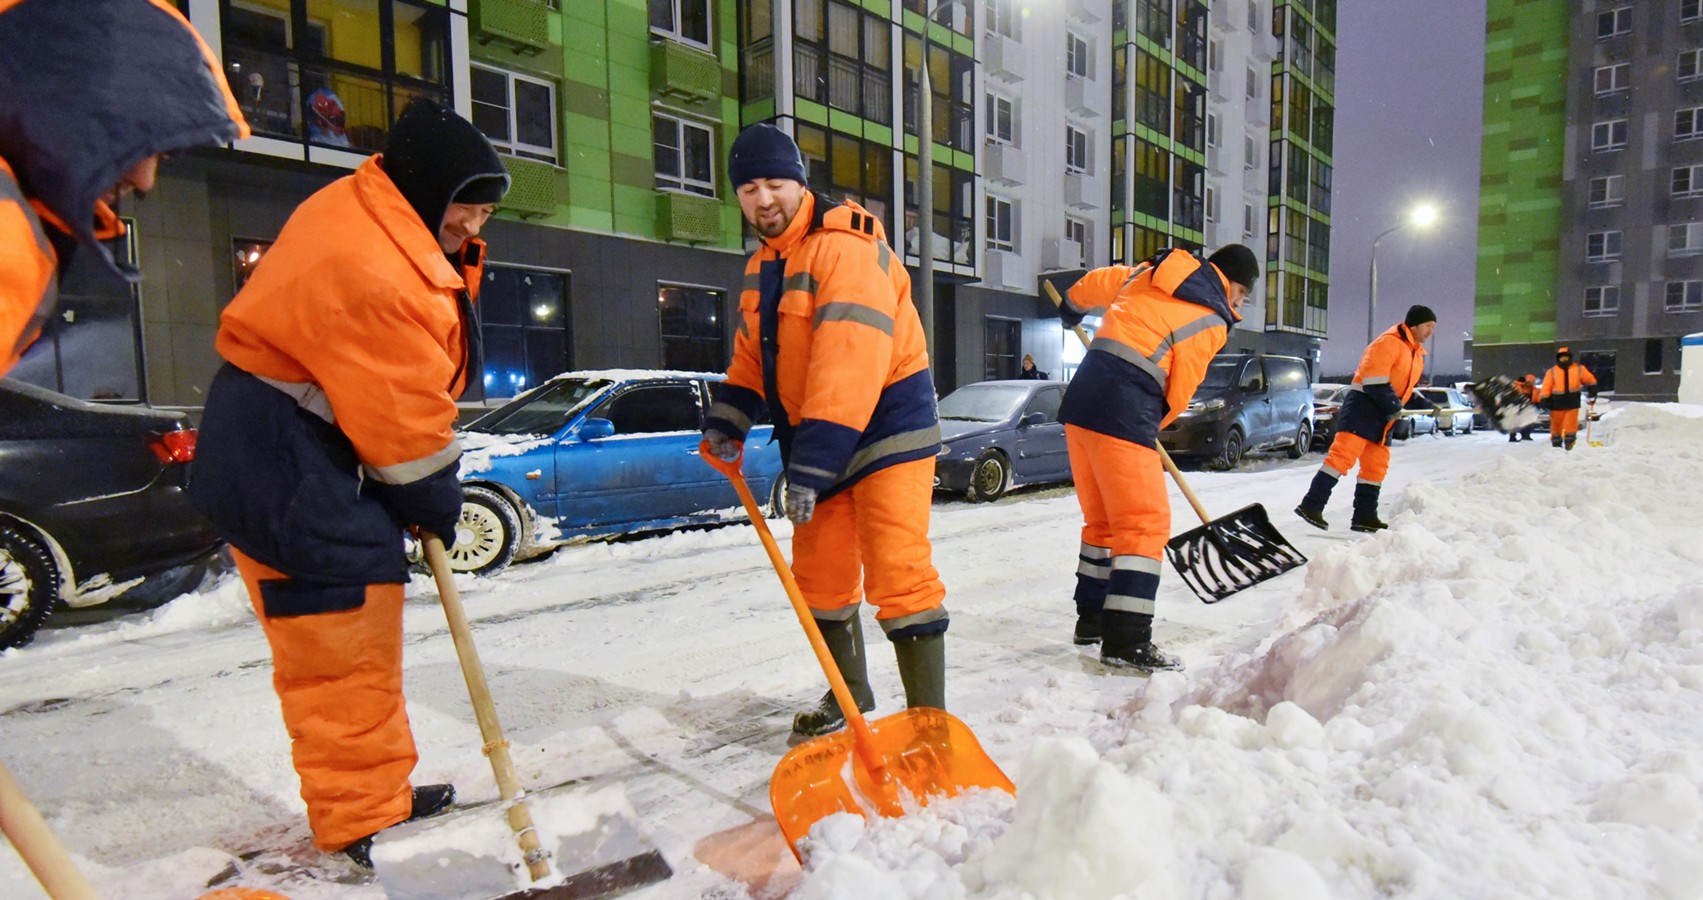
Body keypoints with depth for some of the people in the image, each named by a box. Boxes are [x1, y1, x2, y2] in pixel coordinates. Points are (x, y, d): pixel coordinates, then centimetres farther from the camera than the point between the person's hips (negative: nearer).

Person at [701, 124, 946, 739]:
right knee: (819, 574, 15)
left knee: (898, 573, -12)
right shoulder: (760, 267, 11)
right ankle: (850, 699, 33)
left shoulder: (845, 249, -19)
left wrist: (813, 464, -32)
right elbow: (752, 355, 19)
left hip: (885, 430, -9)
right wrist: (727, 420, 3)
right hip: (816, 442, 9)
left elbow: (849, 367, -29)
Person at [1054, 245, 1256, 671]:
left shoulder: (1147, 274, 17)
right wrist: (1149, 427, 21)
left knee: (1102, 520, 18)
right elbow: (1178, 392, 3)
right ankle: (1126, 642, -9)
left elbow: (1097, 281, 31)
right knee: (1145, 524, -5)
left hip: (1080, 401, 8)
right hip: (1122, 415, -8)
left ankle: (1092, 619, 27)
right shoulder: (1211, 322, 0)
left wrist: (1072, 306, 52)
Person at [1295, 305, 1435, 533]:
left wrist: (1396, 409, 12)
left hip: (1383, 415, 10)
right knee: (1344, 455, -19)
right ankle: (1311, 506, -23)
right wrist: (1394, 407, -16)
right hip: (1363, 405, -10)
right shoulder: (1390, 342, -10)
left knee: (1376, 466, 8)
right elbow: (1374, 381, -19)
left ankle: (1364, 517, 12)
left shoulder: (1417, 355, 21)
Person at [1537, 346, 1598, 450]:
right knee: (1556, 425, 6)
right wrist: (1544, 400, -14)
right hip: (1557, 404, 0)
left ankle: (1569, 444, 3)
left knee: (1571, 425, -7)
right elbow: (1546, 387, -5)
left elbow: (1590, 380, 17)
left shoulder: (1579, 369, 5)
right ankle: (1556, 445, 18)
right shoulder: (1552, 372, 0)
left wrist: (1592, 394, 16)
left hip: (1572, 403, 0)